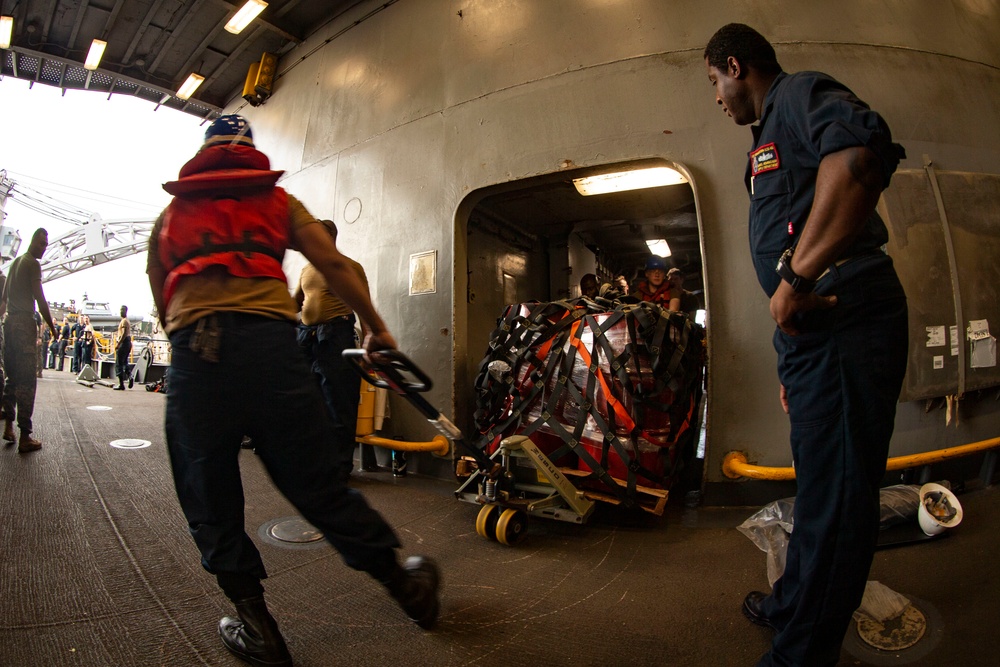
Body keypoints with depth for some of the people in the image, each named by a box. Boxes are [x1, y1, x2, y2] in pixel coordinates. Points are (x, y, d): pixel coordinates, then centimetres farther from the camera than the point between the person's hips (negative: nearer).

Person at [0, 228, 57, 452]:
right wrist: (52, 327, -7)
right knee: (27, 381, -9)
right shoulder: (32, 264, -7)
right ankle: (25, 437, -10)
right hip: (25, 323, -9)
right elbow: (40, 299, -12)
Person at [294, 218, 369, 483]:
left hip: (335, 336, -7)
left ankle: (341, 466, 5)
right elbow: (295, 303, 26)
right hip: (306, 335, 7)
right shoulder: (306, 269, 19)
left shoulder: (350, 267, 0)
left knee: (339, 406, -4)